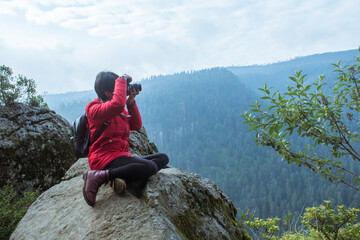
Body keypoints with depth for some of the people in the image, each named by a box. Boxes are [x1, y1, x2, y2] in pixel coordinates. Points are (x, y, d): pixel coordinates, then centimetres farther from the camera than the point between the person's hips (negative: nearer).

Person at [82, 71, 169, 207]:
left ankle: (121, 178, -18)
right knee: (150, 167, -29)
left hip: (121, 156, 10)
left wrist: (131, 102, 6)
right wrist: (122, 80, -15)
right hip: (105, 158, -10)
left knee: (163, 158, 3)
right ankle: (98, 177, -23)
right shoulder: (94, 108, -9)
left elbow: (136, 126, 16)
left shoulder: (119, 110, 18)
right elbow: (117, 104, -30)